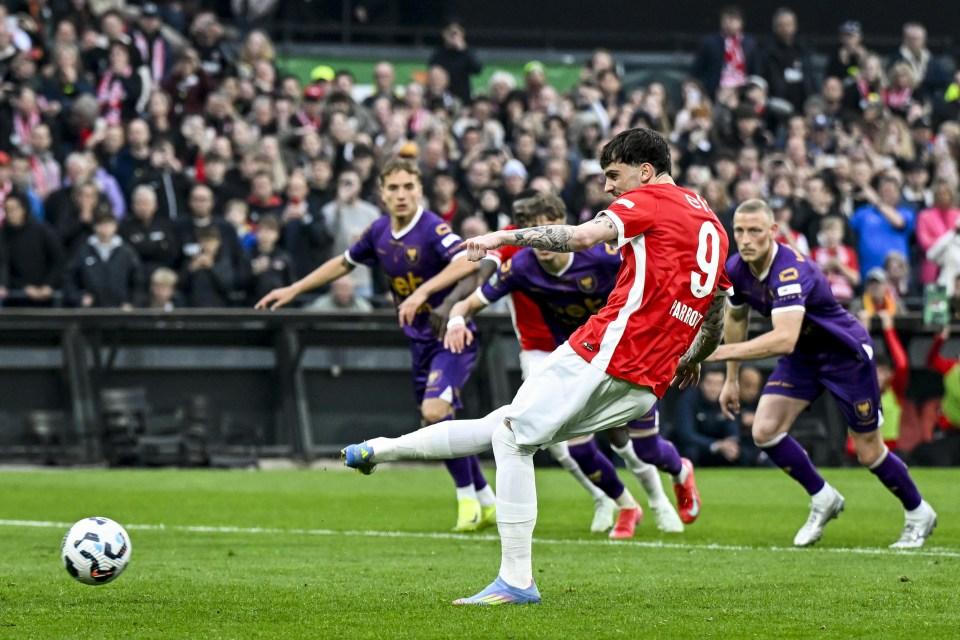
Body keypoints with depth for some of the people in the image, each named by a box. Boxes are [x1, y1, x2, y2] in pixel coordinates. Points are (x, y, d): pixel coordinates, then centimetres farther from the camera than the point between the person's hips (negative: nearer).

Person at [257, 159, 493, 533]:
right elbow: (343, 263, 22)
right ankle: (487, 504, 25)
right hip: (420, 343, 8)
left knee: (434, 411, -25)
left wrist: (422, 292, -42)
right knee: (440, 428, 11)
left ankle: (468, 497, -10)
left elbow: (468, 262, -37)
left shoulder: (432, 229, -19)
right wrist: (294, 289, 22)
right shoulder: (379, 232, 3)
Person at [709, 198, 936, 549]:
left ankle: (919, 514, 27)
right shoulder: (735, 269, -12)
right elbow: (735, 319, 9)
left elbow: (784, 339, -49)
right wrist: (731, 379, 11)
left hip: (846, 355, -7)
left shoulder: (790, 271, -36)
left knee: (869, 452, 2)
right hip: (803, 357, 7)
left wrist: (724, 351, -49)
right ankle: (823, 500, 9)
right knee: (765, 431, -11)